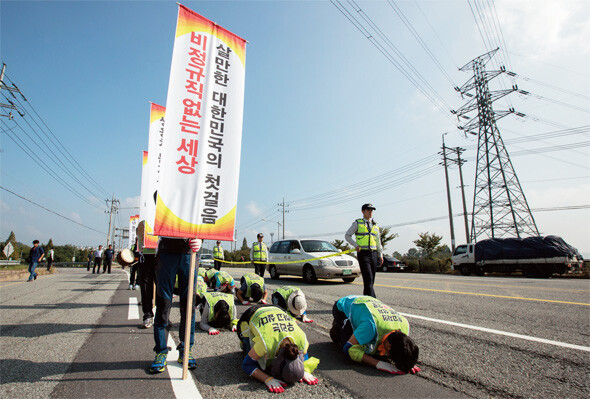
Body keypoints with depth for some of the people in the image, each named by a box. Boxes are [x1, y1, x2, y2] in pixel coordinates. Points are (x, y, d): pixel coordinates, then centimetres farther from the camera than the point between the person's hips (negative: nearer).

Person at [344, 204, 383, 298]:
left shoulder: (375, 225, 17)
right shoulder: (357, 223, 3)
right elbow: (347, 235, 5)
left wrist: (380, 255, 18)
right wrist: (355, 245, -9)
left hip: (373, 254, 5)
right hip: (363, 254, -5)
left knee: (371, 279, 7)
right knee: (368, 278, -13)